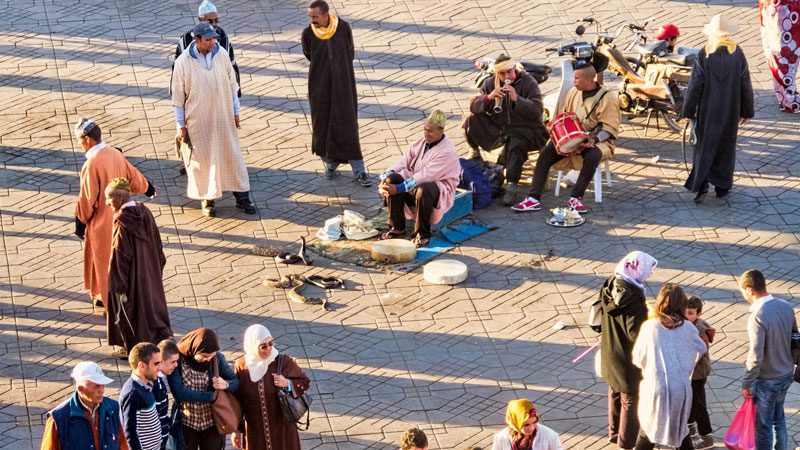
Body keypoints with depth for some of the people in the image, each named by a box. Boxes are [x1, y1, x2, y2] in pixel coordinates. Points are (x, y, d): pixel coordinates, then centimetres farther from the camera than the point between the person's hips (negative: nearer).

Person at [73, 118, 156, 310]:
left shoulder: (92, 164, -26)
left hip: (101, 222, -8)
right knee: (118, 257, 20)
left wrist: (80, 222, -8)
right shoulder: (116, 154, -4)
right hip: (119, 214, 8)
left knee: (104, 260, 6)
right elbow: (133, 177, 9)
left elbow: (87, 198, -20)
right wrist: (148, 188, 30)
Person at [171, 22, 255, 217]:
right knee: (202, 159, 9)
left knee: (232, 156, 10)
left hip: (223, 118, 3)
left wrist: (235, 111, 9)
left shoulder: (221, 54, -6)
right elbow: (178, 96, -8)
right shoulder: (183, 62, -16)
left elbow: (232, 84, 6)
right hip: (198, 121, -3)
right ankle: (207, 199, 25)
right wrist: (181, 126, -5)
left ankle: (242, 197, 20)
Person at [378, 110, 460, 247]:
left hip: (440, 189, -7)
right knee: (391, 179, -19)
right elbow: (403, 162, -1)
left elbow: (425, 176, -28)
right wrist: (385, 178, -20)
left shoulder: (448, 152, -20)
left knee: (422, 189, -41)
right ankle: (397, 228, -11)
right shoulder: (420, 143, 6)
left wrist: (399, 188, -33)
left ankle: (422, 234, -22)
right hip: (414, 185, 7)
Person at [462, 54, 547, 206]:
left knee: (515, 146, -36)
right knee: (471, 120, -11)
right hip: (497, 127, 5)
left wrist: (516, 98, -30)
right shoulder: (490, 83, 4)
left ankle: (511, 187, -39)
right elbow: (474, 106, -3)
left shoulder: (528, 82, -8)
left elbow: (537, 110, -19)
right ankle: (474, 153, 15)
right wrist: (489, 97, -23)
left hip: (524, 129, -5)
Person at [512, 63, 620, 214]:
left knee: (593, 155, -39)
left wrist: (594, 139, -29)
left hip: (597, 140, -5)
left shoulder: (607, 98, -11)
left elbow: (610, 128, -13)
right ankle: (533, 198, -22)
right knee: (545, 152, -17)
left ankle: (576, 198, -26)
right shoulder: (573, 92, 6)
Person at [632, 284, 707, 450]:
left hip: (655, 388, -2)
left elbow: (637, 359, 1)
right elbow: (702, 349, 16)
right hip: (681, 388, 2)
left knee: (648, 430, 15)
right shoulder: (688, 328, -3)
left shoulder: (649, 327, -8)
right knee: (679, 427, 24)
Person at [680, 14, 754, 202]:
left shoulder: (704, 54, -12)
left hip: (707, 110, -1)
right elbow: (745, 85, -1)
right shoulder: (738, 54, -7)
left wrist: (688, 110, -1)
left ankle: (700, 187, -5)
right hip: (731, 110, 1)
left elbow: (695, 85, -11)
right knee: (726, 146, 15)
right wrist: (746, 111, 9)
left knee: (704, 146, 7)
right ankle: (722, 186, 20)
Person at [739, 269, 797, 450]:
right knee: (778, 418, 25)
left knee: (763, 425, 10)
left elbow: (755, 358, -26)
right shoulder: (786, 306, -6)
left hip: (767, 381, -7)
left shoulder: (758, 317, -28)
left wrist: (746, 384, -13)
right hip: (786, 374, 7)